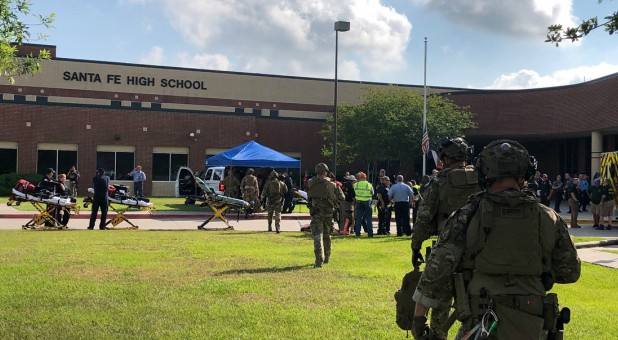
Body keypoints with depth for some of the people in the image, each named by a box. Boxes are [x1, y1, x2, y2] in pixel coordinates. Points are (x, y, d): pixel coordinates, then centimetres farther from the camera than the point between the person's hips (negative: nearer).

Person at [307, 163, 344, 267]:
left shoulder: (310, 183, -5)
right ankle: (326, 258, 31)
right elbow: (341, 197, 0)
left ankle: (319, 260, -18)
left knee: (317, 236, -5)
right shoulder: (332, 185, -6)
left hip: (315, 213, -1)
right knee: (327, 236, 18)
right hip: (328, 213, 1)